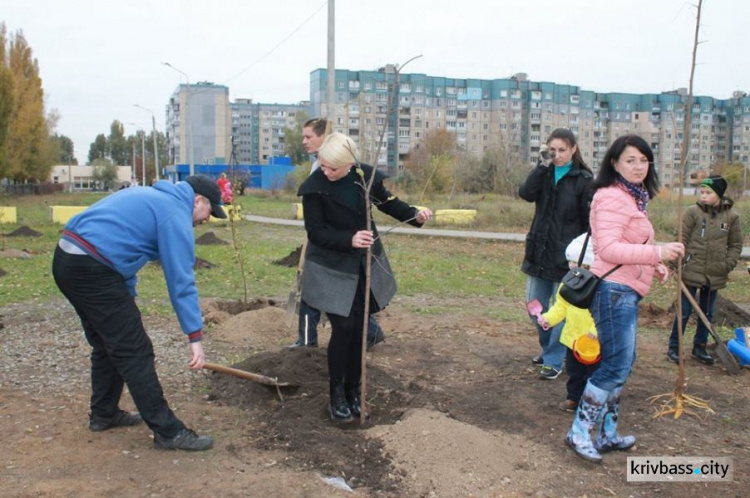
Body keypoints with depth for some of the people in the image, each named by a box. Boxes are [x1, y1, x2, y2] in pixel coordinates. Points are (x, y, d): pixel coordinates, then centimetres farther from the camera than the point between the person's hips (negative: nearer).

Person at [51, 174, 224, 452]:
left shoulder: (151, 197, 22)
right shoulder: (176, 213, -6)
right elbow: (181, 280, -12)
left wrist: (127, 301, 23)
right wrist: (195, 337, -12)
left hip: (67, 259, 10)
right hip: (92, 269, -10)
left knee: (107, 345, 22)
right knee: (135, 353, -4)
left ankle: (104, 414, 35)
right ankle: (168, 432, 2)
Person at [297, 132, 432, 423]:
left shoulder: (366, 176, -8)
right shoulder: (313, 188, -16)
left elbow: (388, 202, 9)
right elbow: (315, 232, -15)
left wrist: (415, 215, -7)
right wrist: (350, 239, -30)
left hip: (365, 265, 3)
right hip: (332, 269, -3)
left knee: (359, 328, 8)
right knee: (343, 327, -8)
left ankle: (353, 391, 24)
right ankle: (337, 395, 11)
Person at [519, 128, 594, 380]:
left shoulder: (584, 180, -7)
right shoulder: (545, 173, 6)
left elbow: (589, 222, -6)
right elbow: (526, 193, -13)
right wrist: (542, 167, -19)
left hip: (566, 256, -5)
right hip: (539, 253, 5)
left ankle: (554, 360, 13)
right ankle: (549, 348, 33)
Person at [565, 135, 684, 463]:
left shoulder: (632, 198, 19)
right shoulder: (612, 197, -14)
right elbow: (608, 249, -25)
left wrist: (654, 264, 10)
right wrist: (656, 253, -32)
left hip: (625, 291, 11)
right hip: (614, 290, -11)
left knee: (621, 365, 16)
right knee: (616, 367, -9)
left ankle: (607, 433, 26)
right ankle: (579, 432, 2)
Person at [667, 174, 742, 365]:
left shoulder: (732, 217, 0)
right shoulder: (693, 212, -6)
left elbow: (736, 245, 7)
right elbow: (682, 240, -4)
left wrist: (727, 265, -5)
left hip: (715, 276, 3)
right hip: (691, 272, -3)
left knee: (707, 314, 14)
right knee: (684, 312, 3)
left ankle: (699, 347, 29)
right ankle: (673, 348, 14)